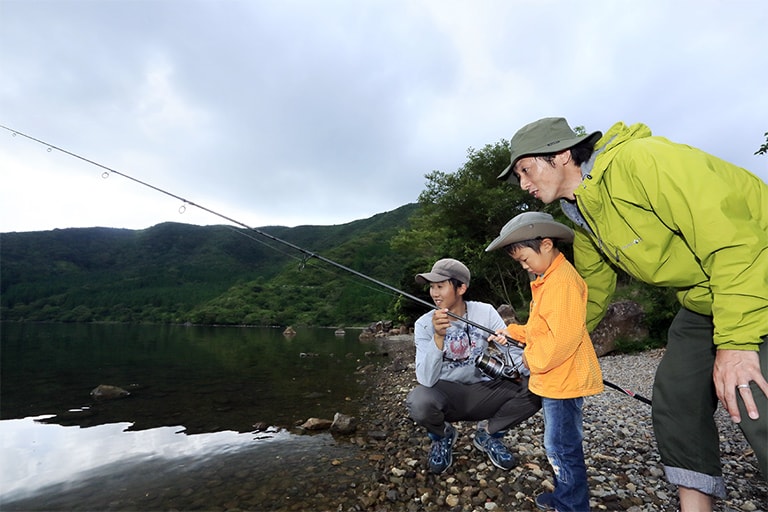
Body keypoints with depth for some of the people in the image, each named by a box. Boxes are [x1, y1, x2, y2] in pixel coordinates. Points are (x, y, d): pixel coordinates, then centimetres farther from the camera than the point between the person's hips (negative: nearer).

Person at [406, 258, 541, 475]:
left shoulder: (485, 312, -10)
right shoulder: (424, 324, -15)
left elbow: (513, 350, -10)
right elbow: (426, 380, -24)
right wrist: (438, 336, -38)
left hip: (482, 391, 2)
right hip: (446, 394, -2)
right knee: (419, 402, -34)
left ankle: (488, 434, 8)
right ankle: (443, 436, 4)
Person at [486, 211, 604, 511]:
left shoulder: (563, 280, -21)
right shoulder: (546, 278, 13)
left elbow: (563, 337, -27)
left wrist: (533, 359, -15)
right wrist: (513, 332, 10)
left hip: (563, 381, -11)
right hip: (553, 378, 11)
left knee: (561, 447, 2)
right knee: (560, 444, 22)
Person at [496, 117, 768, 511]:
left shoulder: (639, 160, -26)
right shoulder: (583, 218, 2)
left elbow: (731, 239, -28)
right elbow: (590, 291, 13)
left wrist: (736, 340, -29)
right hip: (702, 299, 8)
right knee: (675, 400, 5)